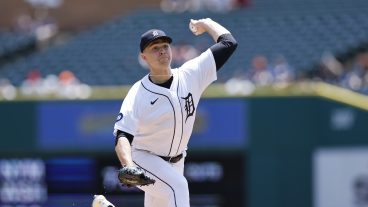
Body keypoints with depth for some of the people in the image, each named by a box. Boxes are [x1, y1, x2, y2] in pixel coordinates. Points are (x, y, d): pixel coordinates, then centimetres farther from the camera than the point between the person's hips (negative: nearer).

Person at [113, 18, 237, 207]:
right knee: (177, 185, -29)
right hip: (144, 159, -5)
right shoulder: (138, 94, -20)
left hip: (175, 163, 5)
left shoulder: (190, 75, -10)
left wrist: (206, 24, 6)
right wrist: (129, 167, -45)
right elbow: (122, 135, -27)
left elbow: (228, 43, -9)